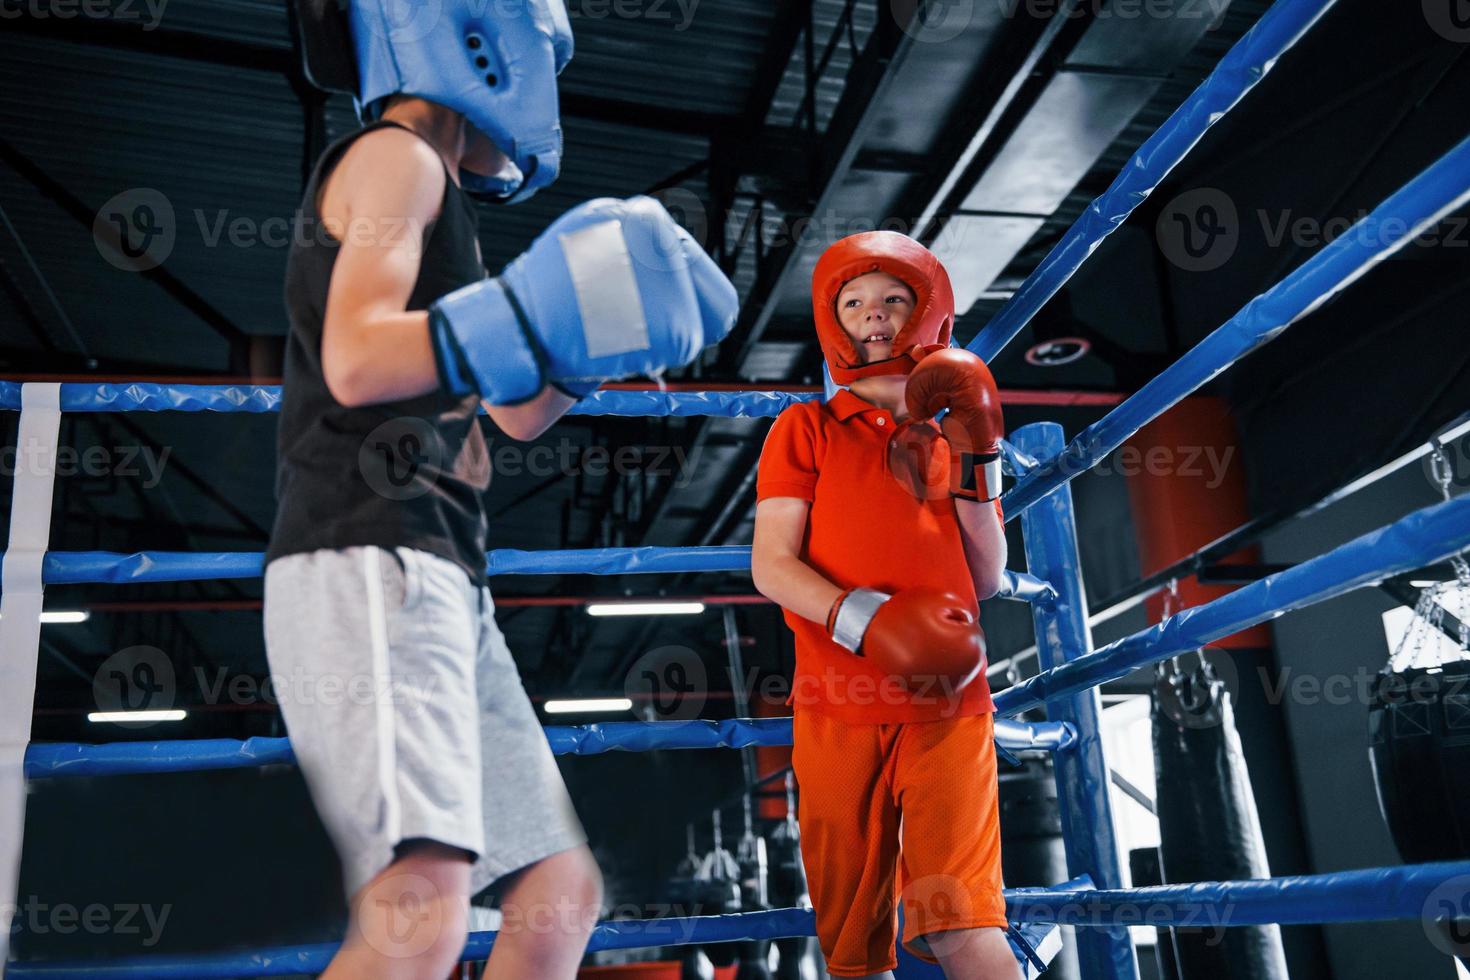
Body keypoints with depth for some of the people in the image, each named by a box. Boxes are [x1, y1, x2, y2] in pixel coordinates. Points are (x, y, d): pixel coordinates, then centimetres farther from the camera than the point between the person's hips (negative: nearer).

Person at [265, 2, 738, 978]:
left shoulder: (438, 200, 28)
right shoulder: (397, 156, 0)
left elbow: (519, 412, 33)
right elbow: (355, 359, -18)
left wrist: (618, 311, 25)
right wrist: (539, 315, -23)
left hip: (442, 584, 10)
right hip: (366, 562, -10)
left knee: (560, 893, 9)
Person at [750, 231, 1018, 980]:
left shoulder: (951, 440, 15)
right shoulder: (806, 430, 7)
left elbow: (986, 581, 10)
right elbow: (772, 565, -3)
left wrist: (976, 459, 1)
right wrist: (867, 621, -18)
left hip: (947, 708, 1)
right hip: (839, 712, -1)